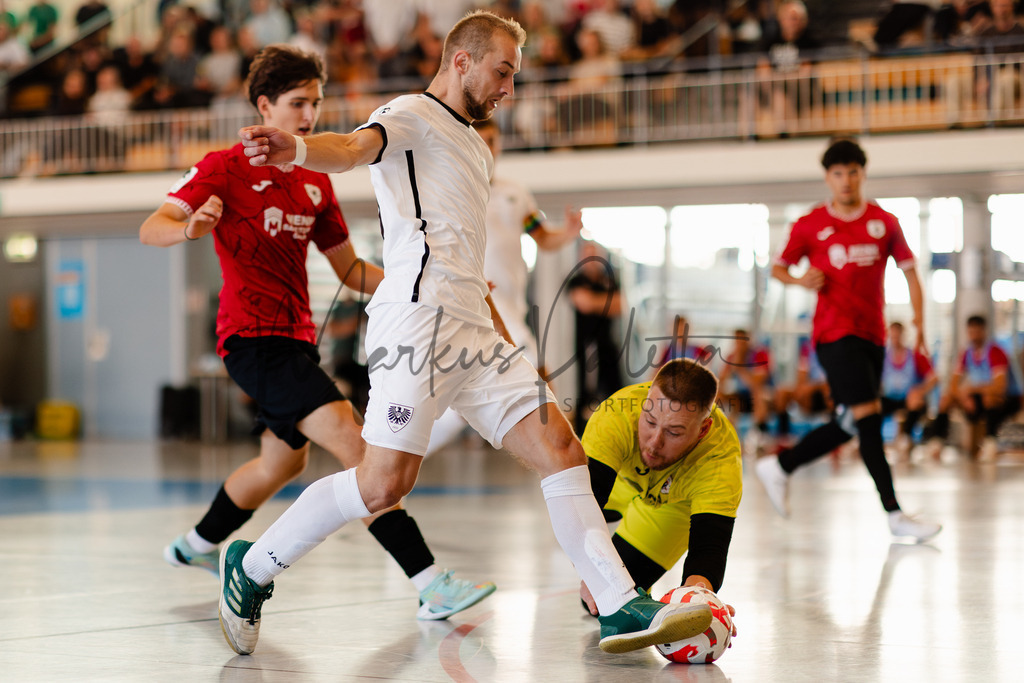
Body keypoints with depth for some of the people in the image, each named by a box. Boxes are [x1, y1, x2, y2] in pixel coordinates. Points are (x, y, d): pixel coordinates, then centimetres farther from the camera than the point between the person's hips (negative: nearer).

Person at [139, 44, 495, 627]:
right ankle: (430, 584, -28)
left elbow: (352, 270, 17)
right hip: (254, 335, -9)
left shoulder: (315, 183, 15)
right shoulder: (227, 168, -5)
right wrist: (189, 228, -34)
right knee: (354, 443, -21)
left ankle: (197, 545, 47)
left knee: (285, 460, 24)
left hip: (295, 338, 9)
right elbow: (151, 228, -10)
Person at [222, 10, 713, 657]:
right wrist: (296, 149, -44)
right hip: (419, 317, -9)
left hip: (473, 331, 9)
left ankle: (620, 608, 1)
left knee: (562, 450, 0)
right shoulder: (413, 116, 3)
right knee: (386, 482, -17)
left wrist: (510, 348, 35)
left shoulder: (475, 147, 30)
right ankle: (252, 567, 0)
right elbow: (354, 147, -21)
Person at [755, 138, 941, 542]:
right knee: (868, 418, -13)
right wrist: (800, 280, -13)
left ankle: (779, 466, 29)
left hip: (872, 334, 5)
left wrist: (919, 320, -4)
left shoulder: (884, 222, 8)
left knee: (848, 426, 10)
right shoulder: (809, 226, 1)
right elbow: (778, 268, 9)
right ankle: (895, 515, -11)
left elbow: (909, 271, 9)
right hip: (835, 332, -5)